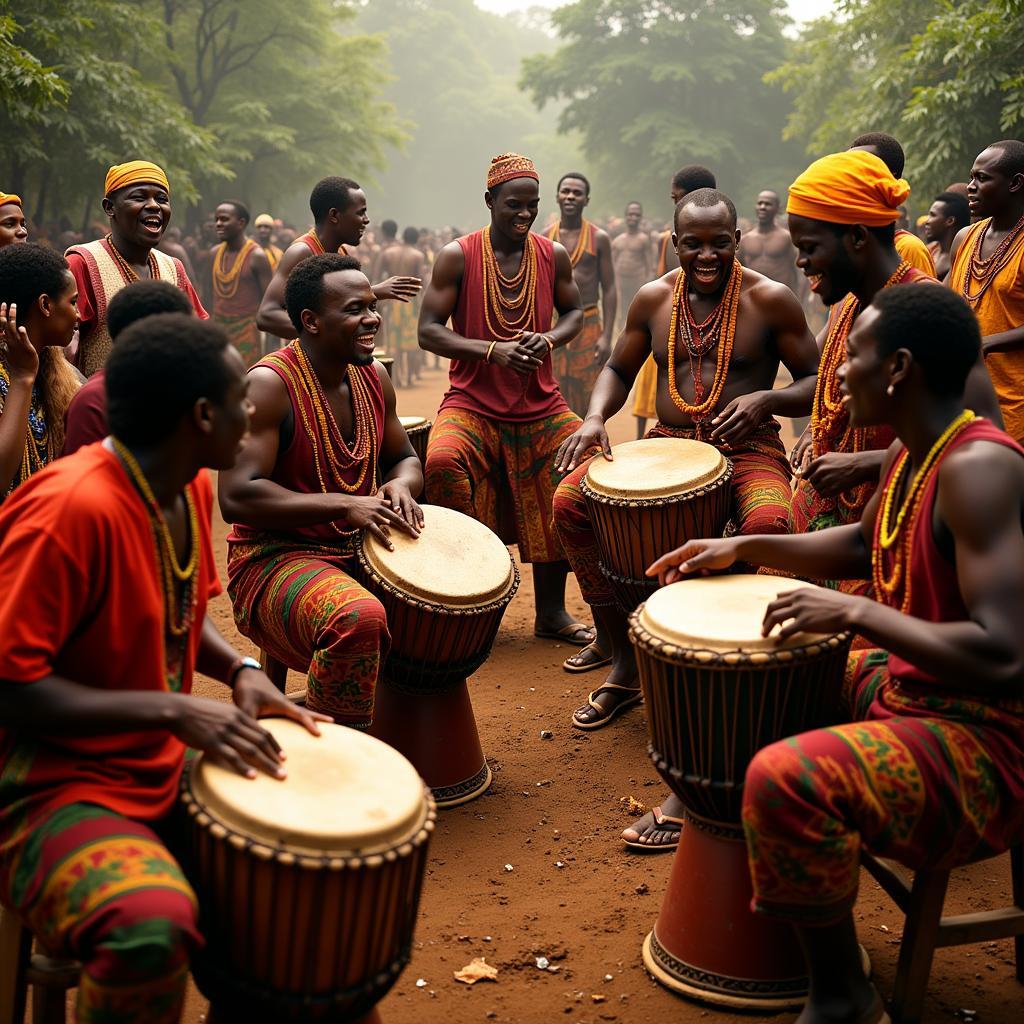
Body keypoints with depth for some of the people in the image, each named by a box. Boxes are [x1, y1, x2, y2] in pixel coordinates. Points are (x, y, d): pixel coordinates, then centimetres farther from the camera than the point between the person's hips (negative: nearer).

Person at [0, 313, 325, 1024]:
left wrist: (240, 671, -1)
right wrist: (172, 710, -26)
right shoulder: (72, 509, -24)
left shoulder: (192, 489, 3)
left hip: (169, 777, 9)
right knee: (154, 924, -36)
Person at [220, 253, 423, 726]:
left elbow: (404, 458, 21)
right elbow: (236, 497, -23)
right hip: (276, 559, -8)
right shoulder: (269, 384, -16)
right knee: (358, 617, -36)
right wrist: (344, 504, -27)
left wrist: (400, 485, -5)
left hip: (361, 553, 8)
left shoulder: (373, 377, 8)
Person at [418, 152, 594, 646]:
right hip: (472, 405, -4)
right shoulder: (457, 256, -6)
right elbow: (428, 331, -7)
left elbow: (574, 312, 17)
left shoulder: (553, 255, 4)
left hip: (541, 408, 4)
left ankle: (551, 610, 6)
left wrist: (549, 339, -7)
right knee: (442, 462, -32)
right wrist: (492, 351, -21)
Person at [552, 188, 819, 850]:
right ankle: (623, 660, 1)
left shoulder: (771, 299, -3)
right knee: (570, 501, -16)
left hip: (748, 450, -4)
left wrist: (763, 399, -21)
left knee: (770, 524, -37)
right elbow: (620, 368, 19)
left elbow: (817, 384, 0)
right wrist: (597, 416, -2)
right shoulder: (654, 299, 8)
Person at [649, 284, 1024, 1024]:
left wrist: (855, 613, -27)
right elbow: (862, 545, 24)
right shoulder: (911, 452, 3)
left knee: (786, 780, -32)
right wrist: (743, 548, 15)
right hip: (904, 687, 10)